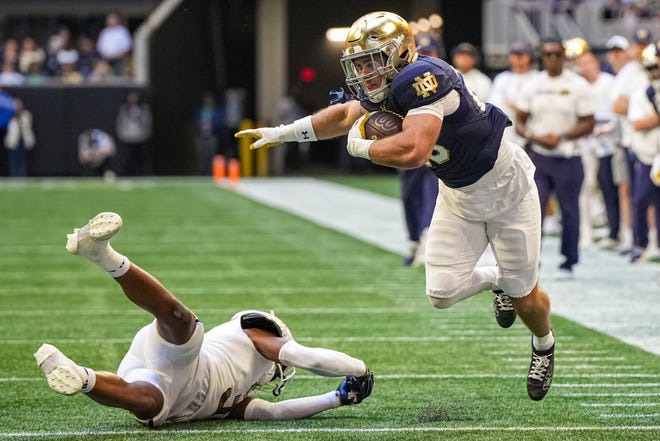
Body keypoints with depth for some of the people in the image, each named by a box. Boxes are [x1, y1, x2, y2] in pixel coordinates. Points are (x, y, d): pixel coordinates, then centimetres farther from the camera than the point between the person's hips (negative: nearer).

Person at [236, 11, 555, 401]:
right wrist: (281, 134, 14)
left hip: (506, 188, -7)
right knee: (442, 293, -2)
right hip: (458, 194, 7)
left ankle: (545, 347, 38)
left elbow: (413, 152, -45)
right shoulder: (383, 90, -7)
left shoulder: (422, 79, -33)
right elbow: (345, 116, 15)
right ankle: (496, 280, 29)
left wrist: (360, 146, -28)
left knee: (523, 297, 5)